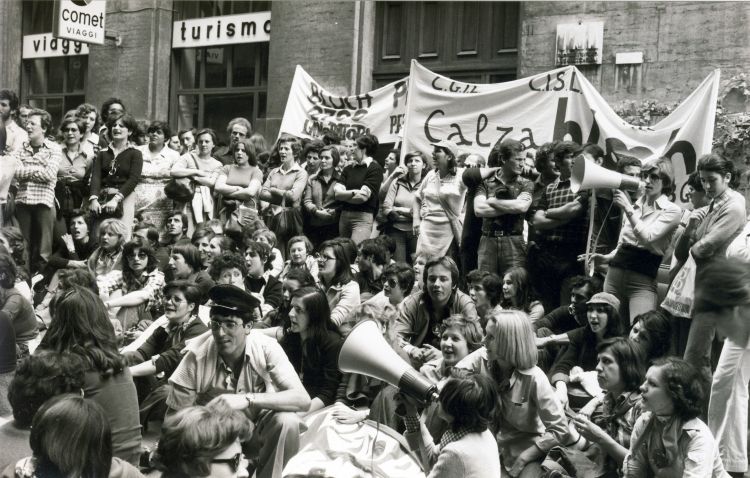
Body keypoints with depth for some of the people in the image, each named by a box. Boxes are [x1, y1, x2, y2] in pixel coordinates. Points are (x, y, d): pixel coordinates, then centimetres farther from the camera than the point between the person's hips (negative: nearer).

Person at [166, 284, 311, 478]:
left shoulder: (266, 348, -22)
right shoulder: (197, 357, -23)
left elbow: (303, 400, -32)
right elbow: (174, 417, -11)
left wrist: (247, 399, -42)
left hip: (259, 426, 0)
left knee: (287, 421, -30)